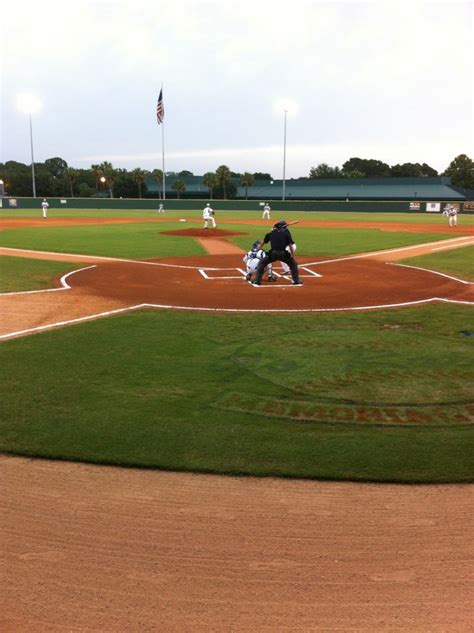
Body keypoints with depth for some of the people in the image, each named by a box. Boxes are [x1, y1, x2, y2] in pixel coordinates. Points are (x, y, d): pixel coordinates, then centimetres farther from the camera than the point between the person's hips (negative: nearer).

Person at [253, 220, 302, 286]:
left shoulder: (272, 232, 17)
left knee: (262, 263, 20)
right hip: (283, 253, -1)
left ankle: (257, 281, 10)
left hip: (273, 253, 1)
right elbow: (290, 244, 2)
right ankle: (297, 281, 16)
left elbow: (264, 242, 28)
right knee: (293, 264, 22)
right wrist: (292, 255, 7)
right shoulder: (286, 232, 11)